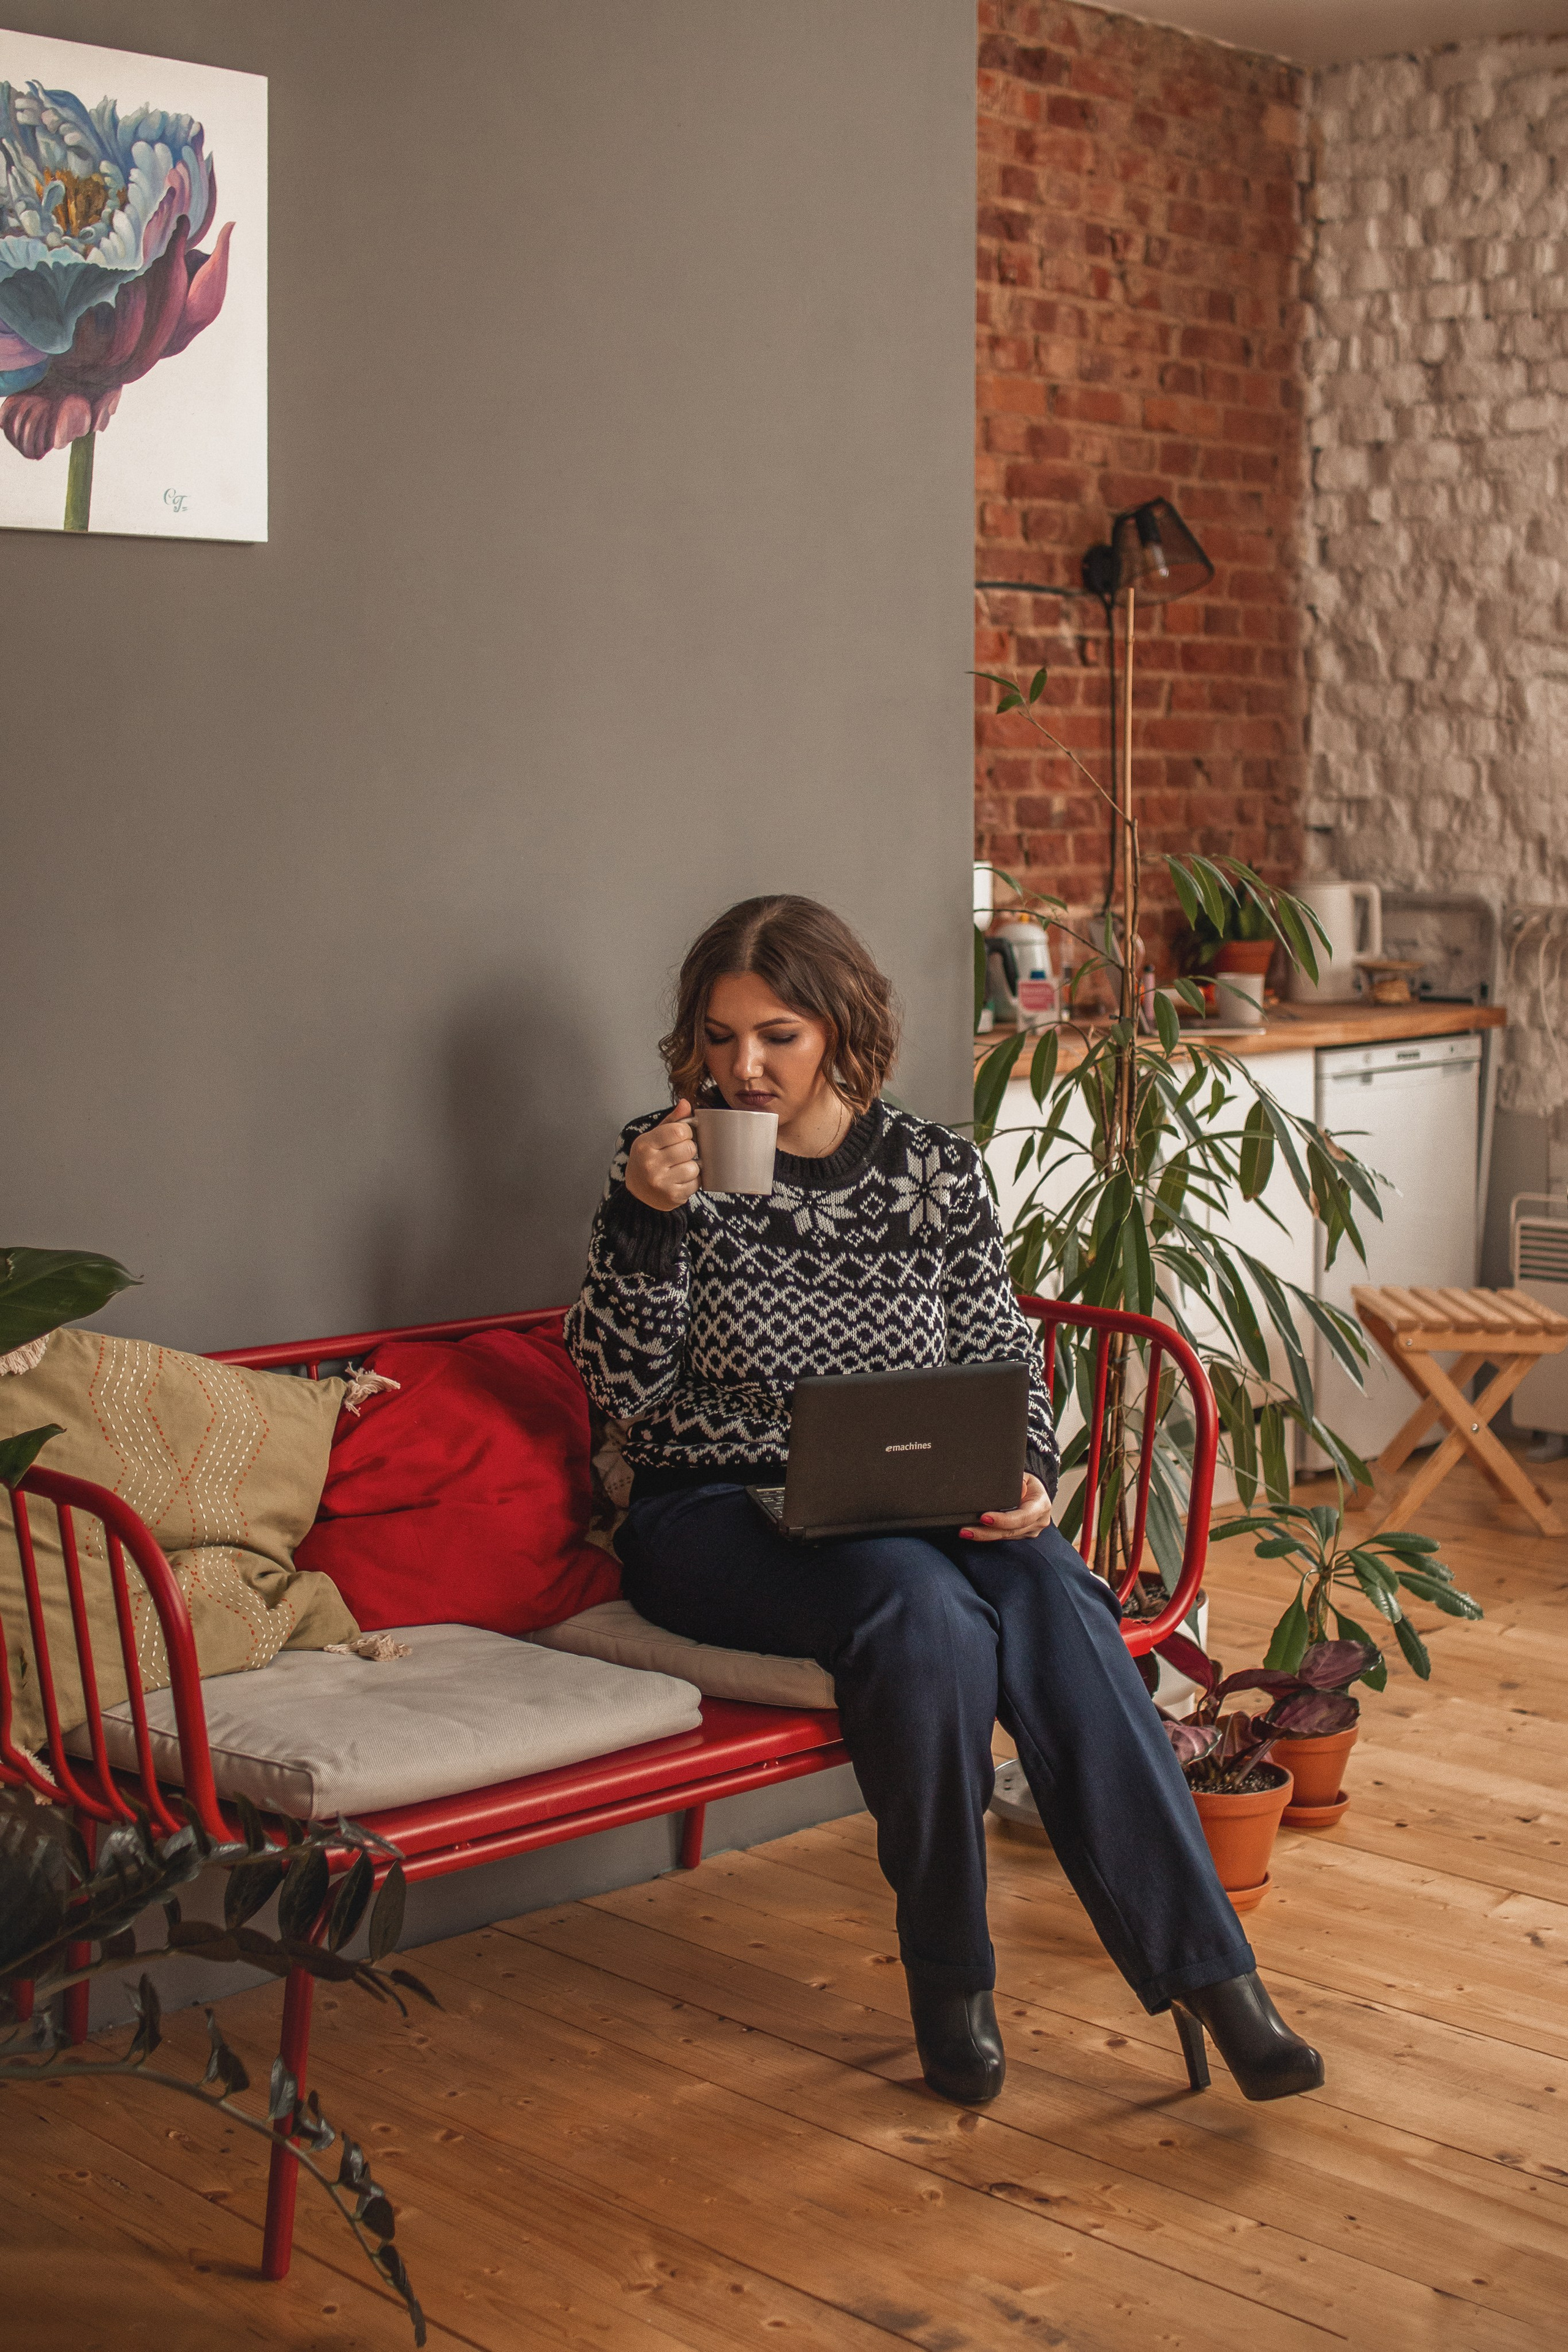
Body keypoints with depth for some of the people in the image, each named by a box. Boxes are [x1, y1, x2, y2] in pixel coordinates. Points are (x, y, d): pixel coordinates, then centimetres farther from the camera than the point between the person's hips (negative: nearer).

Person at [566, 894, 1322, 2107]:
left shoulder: (937, 1167, 6)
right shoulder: (669, 1158, -1)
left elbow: (1006, 1364, 10)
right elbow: (621, 1384, -7)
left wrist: (1026, 1480, -10)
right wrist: (648, 1218, -21)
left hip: (912, 1506, 3)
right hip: (714, 1517, -3)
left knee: (1050, 1591, -29)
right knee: (924, 1606, -33)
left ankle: (1204, 1966, -28)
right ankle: (951, 1983, -17)